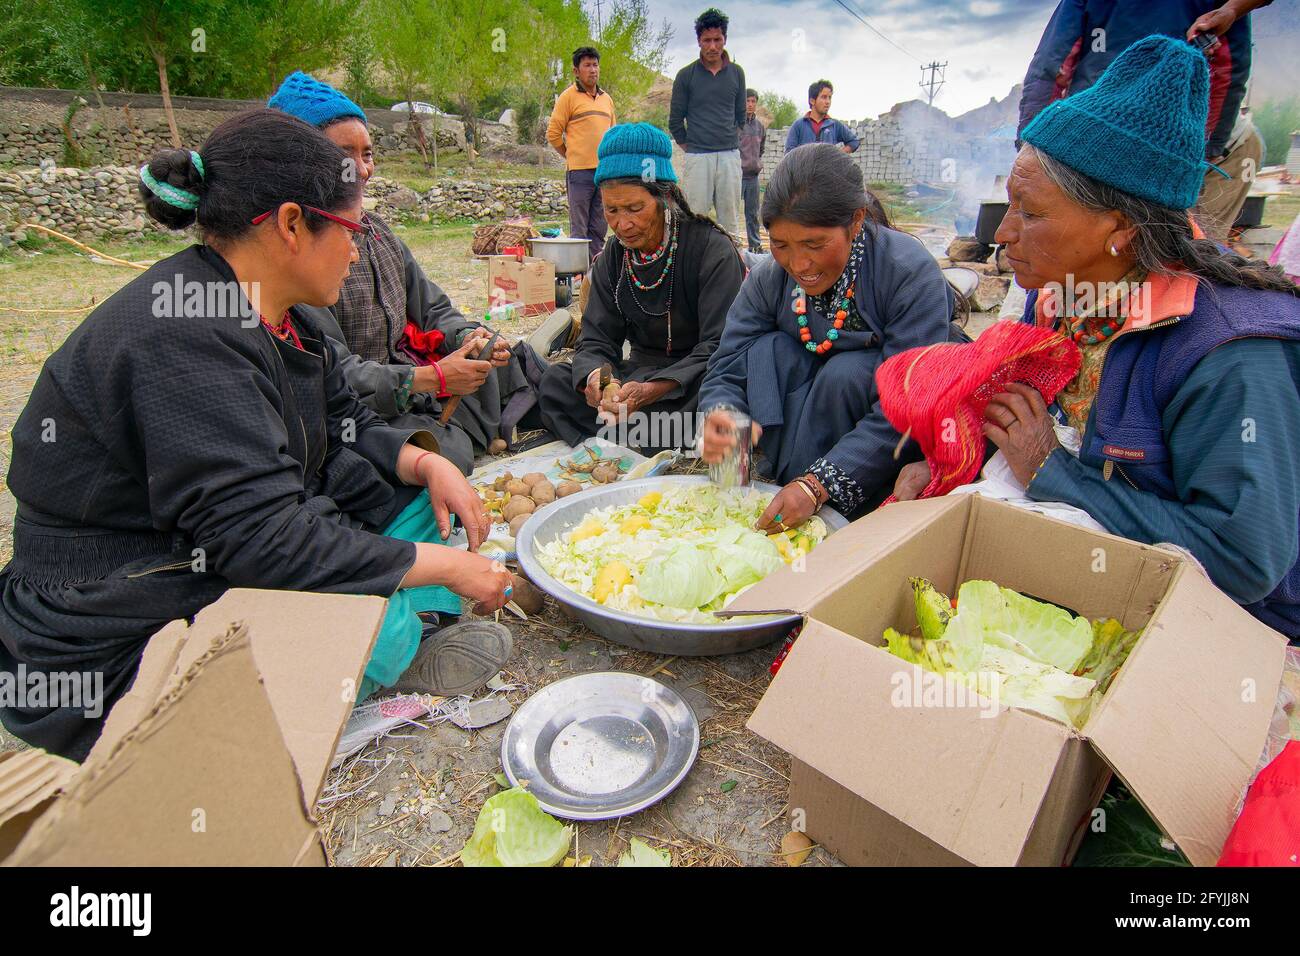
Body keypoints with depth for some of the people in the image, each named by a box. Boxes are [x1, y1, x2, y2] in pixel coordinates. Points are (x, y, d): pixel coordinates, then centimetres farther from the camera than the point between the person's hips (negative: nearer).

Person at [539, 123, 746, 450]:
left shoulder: (714, 251, -13)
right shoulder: (612, 258, 4)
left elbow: (720, 348, -20)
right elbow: (596, 340, 0)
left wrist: (652, 391, -35)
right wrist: (593, 375, -27)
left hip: (697, 380, -4)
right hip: (643, 372, 5)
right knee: (556, 381, -15)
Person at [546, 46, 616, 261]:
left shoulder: (606, 98, 17)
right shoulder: (569, 96, -1)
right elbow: (553, 134, -2)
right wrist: (572, 157, 4)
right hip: (580, 171, -6)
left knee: (599, 228, 8)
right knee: (579, 229, -3)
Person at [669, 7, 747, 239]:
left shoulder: (736, 73, 10)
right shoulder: (686, 75, 2)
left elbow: (741, 115, 18)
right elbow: (675, 121, 7)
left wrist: (729, 140, 16)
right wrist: (689, 146, 10)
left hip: (730, 156, 2)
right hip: (697, 157, -2)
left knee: (730, 221, 3)